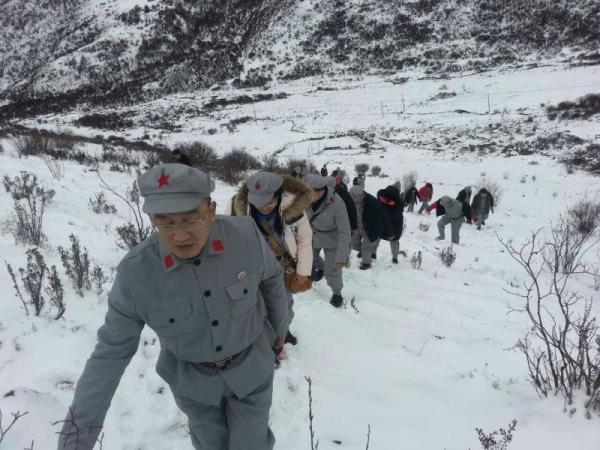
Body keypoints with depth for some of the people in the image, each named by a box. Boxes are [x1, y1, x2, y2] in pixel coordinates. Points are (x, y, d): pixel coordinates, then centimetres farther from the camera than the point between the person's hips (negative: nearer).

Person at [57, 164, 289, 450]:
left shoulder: (245, 236, -27)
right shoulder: (136, 272, -26)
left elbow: (271, 277, -6)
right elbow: (112, 348, -14)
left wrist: (280, 328, 8)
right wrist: (80, 427, -13)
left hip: (251, 365, 0)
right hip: (193, 377, 1)